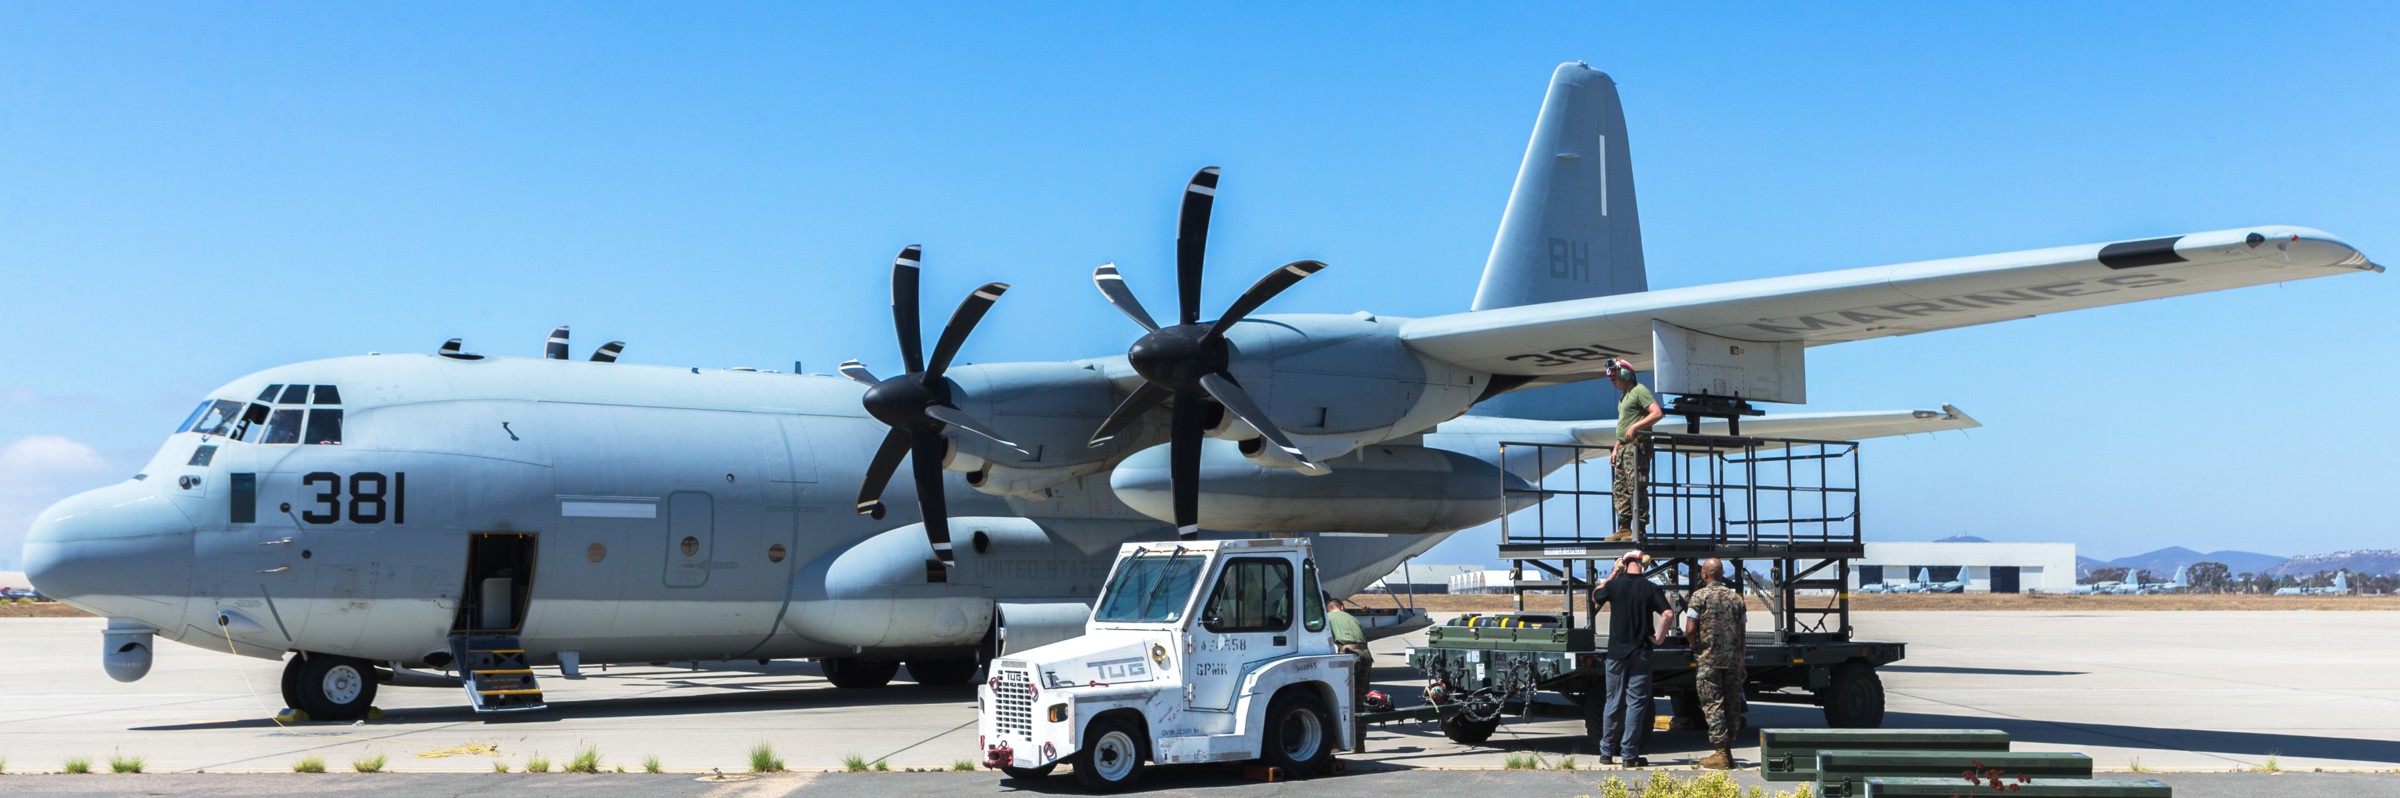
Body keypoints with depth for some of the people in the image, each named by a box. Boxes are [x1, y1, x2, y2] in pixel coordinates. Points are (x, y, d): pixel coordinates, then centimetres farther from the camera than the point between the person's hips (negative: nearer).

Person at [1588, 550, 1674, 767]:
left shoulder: (1614, 585, -3)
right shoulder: (1651, 589, -6)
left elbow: (1595, 596, 18)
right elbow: (1668, 614, -17)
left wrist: (1613, 573, 20)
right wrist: (1659, 637, -6)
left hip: (1616, 651, 2)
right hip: (1641, 653, -2)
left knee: (1612, 702, 11)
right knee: (1636, 702, 2)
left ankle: (1607, 753, 16)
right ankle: (1630, 754, 0)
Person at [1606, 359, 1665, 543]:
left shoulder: (1640, 391, -6)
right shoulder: (1623, 396, 23)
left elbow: (1657, 413, -18)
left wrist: (1635, 426, -24)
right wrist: (1615, 449, 21)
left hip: (1636, 445, -10)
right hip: (1624, 447, 10)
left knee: (1636, 488, -12)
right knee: (1620, 489, 7)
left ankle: (1639, 529, -14)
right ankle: (1624, 529, 9)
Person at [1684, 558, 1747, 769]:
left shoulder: (1699, 596, -5)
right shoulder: (1735, 598, 9)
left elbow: (1690, 629, -11)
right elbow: (1742, 633, 12)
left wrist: (1696, 649, 7)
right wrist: (1742, 661, 18)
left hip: (1709, 659, -4)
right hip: (1733, 659, 4)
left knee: (1713, 705, -2)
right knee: (1732, 706, 10)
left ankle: (1721, 754, -6)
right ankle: (1728, 750, 16)